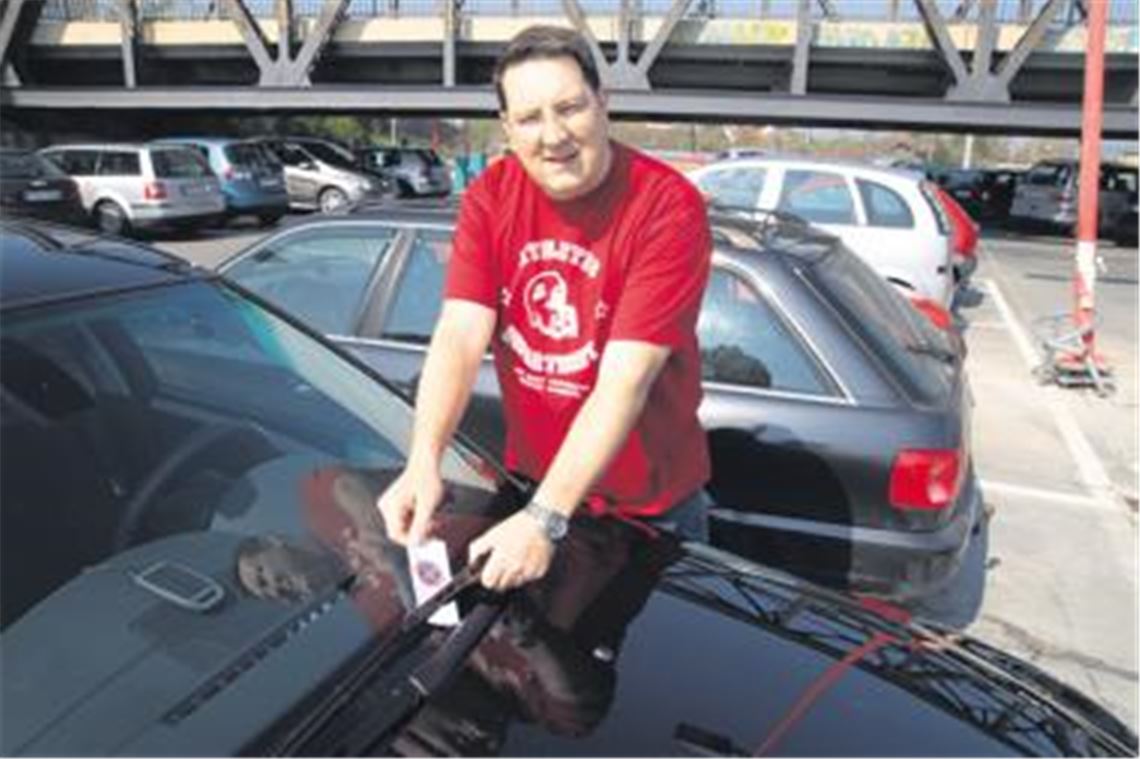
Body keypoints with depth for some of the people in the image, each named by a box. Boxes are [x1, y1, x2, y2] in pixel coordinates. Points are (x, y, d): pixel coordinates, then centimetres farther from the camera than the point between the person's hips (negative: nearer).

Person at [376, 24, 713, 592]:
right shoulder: (489, 197, -6)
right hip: (529, 482, 4)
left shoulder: (668, 208, -22)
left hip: (648, 504, -3)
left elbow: (624, 383, -29)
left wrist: (546, 519, -34)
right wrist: (423, 462, -32)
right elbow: (459, 336, -17)